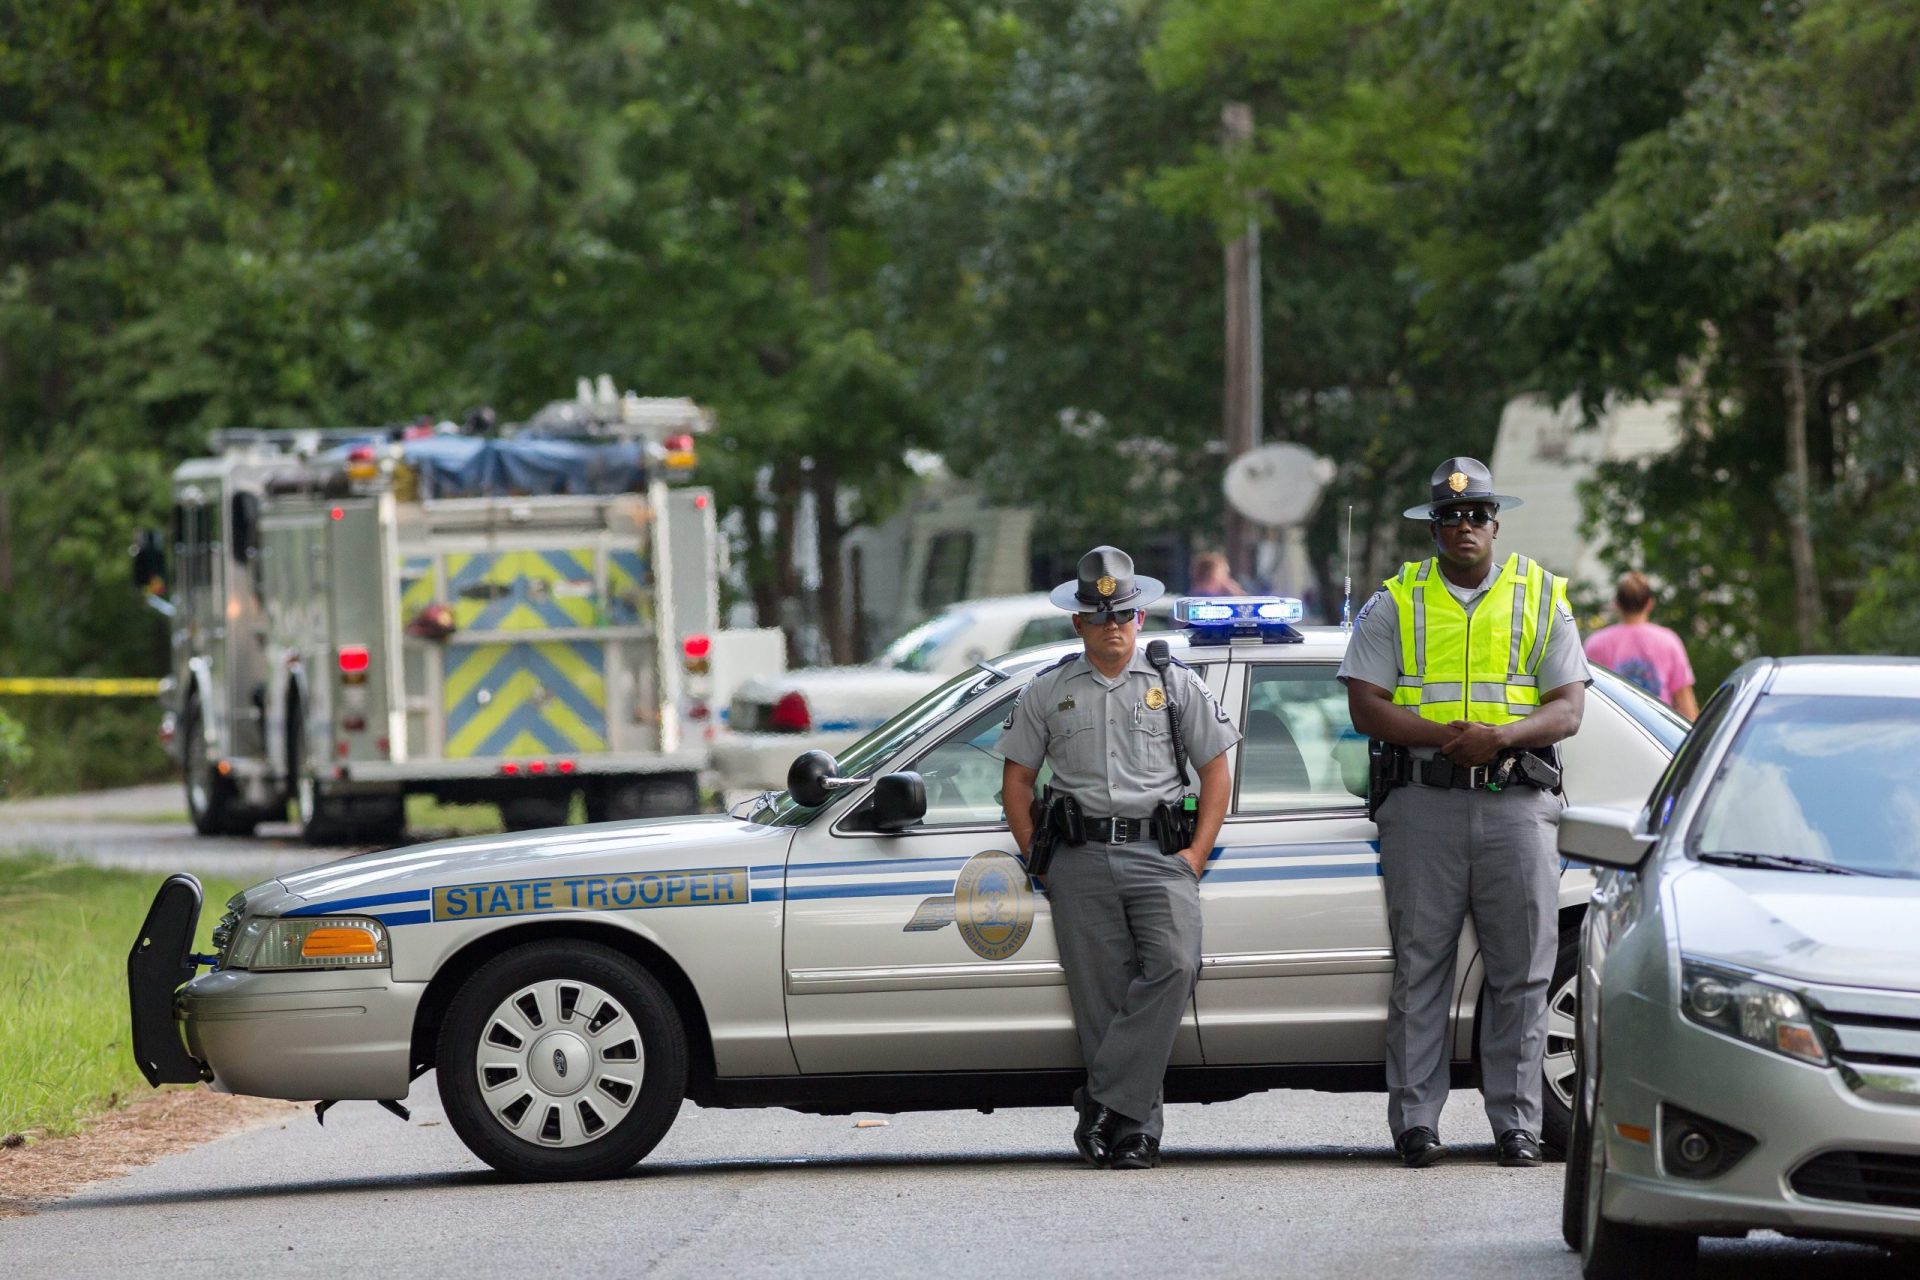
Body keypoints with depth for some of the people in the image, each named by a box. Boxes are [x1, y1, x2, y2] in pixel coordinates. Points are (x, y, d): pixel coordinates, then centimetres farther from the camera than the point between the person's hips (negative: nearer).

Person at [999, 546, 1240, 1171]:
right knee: (1101, 998, -3)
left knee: (1173, 966, -23)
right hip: (1081, 861, 1)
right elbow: (1016, 778, 16)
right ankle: (1135, 1128, 1)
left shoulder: (1175, 684, 12)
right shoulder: (1048, 692, 13)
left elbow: (1215, 769, 12)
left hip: (1159, 851, -1)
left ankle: (1103, 1103, -22)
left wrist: (1197, 853, 1)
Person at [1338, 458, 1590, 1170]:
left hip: (1517, 801, 1)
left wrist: (1500, 736, -14)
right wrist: (1445, 735, -14)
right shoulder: (1396, 604, 9)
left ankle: (1516, 1122, 5)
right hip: (1421, 799, -1)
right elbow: (1366, 705, 1)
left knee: (1522, 969, 0)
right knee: (1420, 964, -1)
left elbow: (1567, 708, 5)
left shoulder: (1541, 600, 11)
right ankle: (1415, 1120, 1)